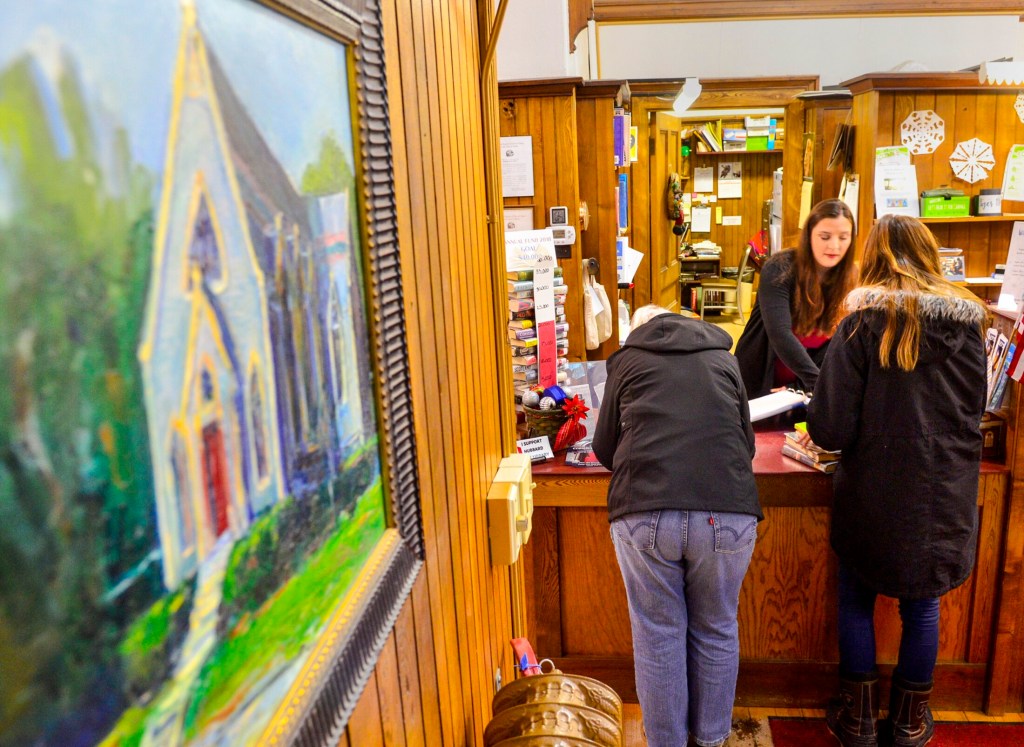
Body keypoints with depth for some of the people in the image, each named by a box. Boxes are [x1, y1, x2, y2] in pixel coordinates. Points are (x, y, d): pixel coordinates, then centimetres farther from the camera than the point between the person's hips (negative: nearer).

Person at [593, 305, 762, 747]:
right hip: (727, 513, 2)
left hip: (644, 514, -2)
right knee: (716, 631, 20)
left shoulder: (627, 360, 13)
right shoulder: (724, 358, 19)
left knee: (659, 634, 14)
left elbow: (605, 449, 18)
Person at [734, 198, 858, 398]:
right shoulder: (780, 269, -18)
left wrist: (797, 388, -22)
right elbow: (780, 334, -29)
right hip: (760, 383, -3)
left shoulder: (851, 278, -6)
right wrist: (820, 383, -40)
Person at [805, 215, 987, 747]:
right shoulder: (968, 322, 0)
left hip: (875, 492, -3)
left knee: (856, 599, 15)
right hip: (948, 493, 4)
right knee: (922, 604, 18)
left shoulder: (864, 325, -14)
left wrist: (818, 420, 4)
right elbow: (975, 410, 15)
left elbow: (830, 430, -17)